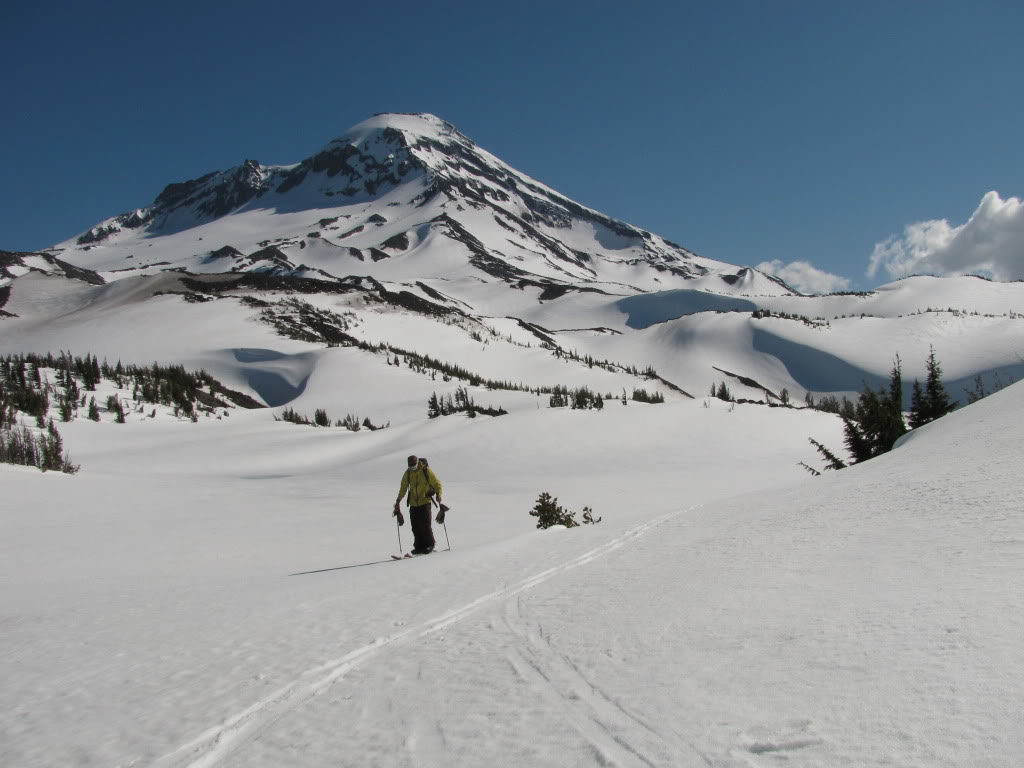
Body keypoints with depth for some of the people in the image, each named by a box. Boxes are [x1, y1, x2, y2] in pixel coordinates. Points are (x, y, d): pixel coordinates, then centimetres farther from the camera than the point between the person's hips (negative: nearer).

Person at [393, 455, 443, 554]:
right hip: (413, 503, 4)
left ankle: (429, 545, 3)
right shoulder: (407, 473, 5)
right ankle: (419, 547, 8)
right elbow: (403, 487, 15)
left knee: (425, 524, -10)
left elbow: (437, 484, 0)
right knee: (415, 526, 1)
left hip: (425, 501, -4)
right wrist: (398, 500, 6)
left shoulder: (426, 471, -6)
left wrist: (438, 495, -14)